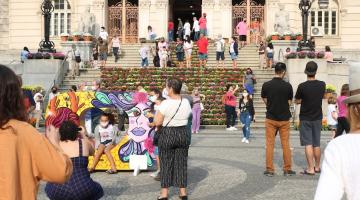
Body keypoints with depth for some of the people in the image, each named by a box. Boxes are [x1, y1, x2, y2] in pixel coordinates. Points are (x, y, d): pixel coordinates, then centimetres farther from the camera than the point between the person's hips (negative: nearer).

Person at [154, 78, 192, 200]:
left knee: (166, 163, 6)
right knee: (181, 163, 12)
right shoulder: (186, 102, -1)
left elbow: (158, 122, -14)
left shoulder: (166, 104, -17)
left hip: (168, 134, -4)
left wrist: (158, 112, 4)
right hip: (183, 134, 4)